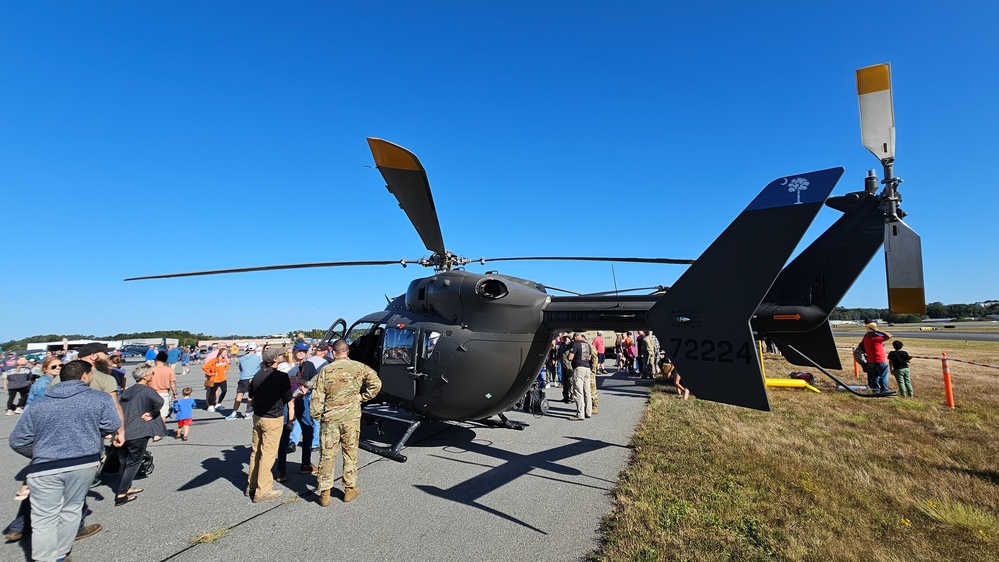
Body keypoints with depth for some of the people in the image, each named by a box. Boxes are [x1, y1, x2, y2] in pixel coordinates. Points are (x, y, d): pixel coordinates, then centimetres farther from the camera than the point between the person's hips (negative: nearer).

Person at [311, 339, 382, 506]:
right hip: (351, 417, 0)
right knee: (350, 453, 14)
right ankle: (350, 489, 24)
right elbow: (376, 382, -12)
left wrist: (317, 416, 9)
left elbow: (317, 397, -3)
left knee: (327, 456, 11)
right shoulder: (358, 367, -4)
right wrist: (362, 396, -1)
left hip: (329, 418, 0)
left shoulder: (326, 370, -4)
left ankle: (324, 493, 18)